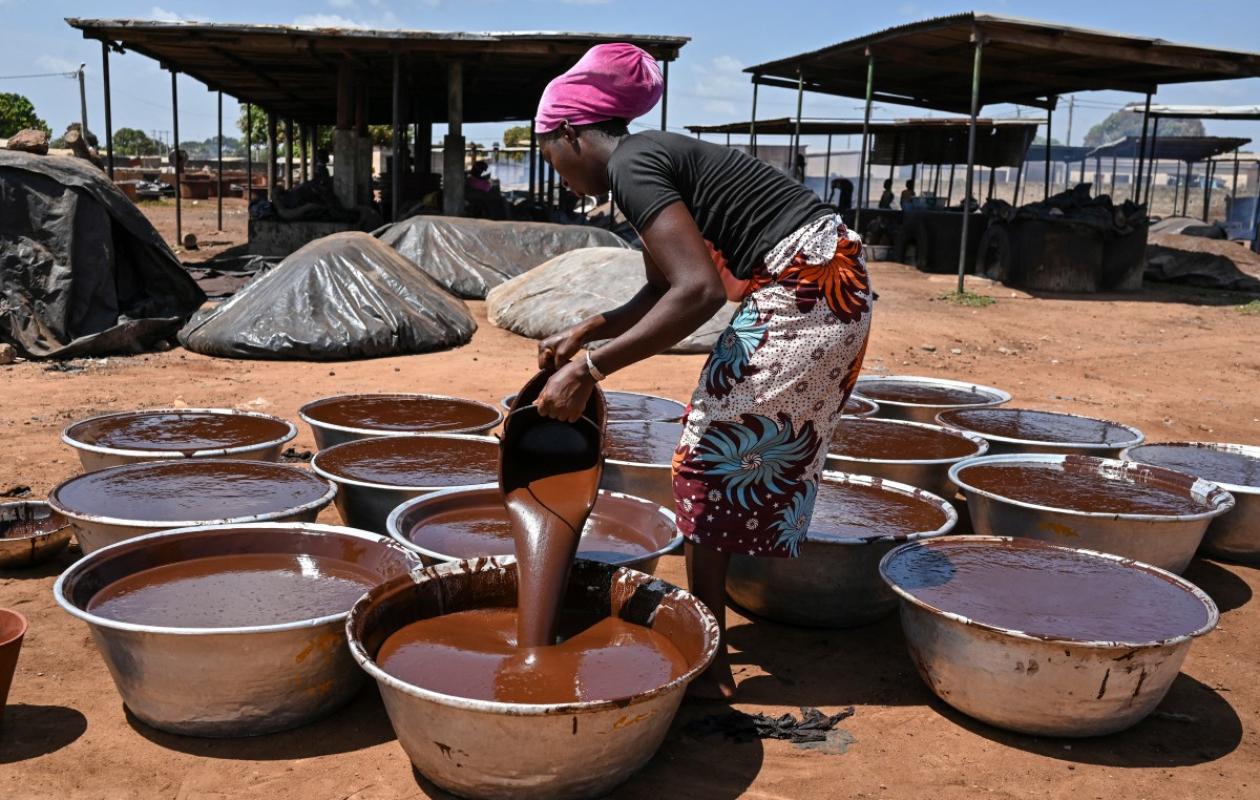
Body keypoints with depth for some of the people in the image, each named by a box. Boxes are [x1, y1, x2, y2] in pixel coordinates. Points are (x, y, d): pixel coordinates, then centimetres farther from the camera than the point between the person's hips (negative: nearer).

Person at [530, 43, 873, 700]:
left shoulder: (631, 166, -14)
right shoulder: (656, 159, 16)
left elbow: (698, 291, -27)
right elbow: (664, 290, 22)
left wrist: (590, 369, -25)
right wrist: (584, 332, 17)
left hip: (801, 295, -10)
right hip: (831, 286, 10)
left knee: (710, 462, -3)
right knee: (767, 453, 18)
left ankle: (707, 666, 6)